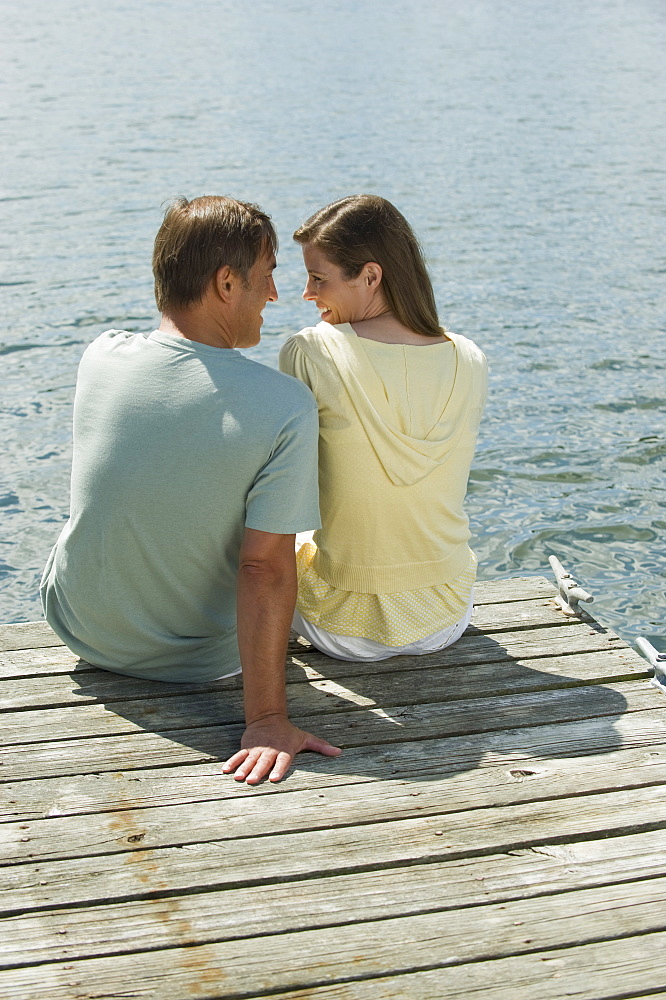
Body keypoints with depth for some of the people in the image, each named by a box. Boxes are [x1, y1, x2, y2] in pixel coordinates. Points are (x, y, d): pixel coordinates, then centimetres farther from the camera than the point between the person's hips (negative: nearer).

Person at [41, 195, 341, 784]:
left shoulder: (100, 359, -15)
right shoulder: (288, 407, -28)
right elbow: (265, 568, -29)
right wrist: (267, 718, -24)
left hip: (77, 629, 3)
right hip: (202, 661, -3)